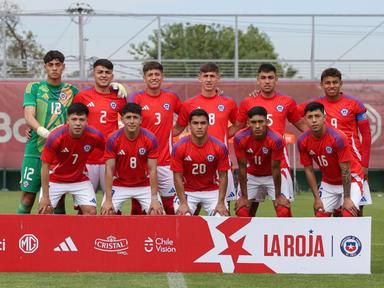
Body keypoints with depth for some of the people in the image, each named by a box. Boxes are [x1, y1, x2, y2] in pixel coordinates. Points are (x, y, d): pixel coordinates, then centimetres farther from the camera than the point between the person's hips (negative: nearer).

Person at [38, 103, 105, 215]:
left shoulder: (95, 136, -23)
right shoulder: (55, 137, -28)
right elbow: (45, 166, -20)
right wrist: (45, 196, -20)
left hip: (80, 179, 2)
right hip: (55, 179, -2)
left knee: (91, 212, -10)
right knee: (44, 210, -12)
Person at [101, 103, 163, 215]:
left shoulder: (150, 139, -16)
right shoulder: (113, 140, -17)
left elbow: (152, 170, -13)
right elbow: (109, 170, -15)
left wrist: (154, 199, -18)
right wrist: (108, 200, -20)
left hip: (144, 186, 0)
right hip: (119, 186, 0)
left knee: (157, 213, -16)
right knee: (106, 213, -17)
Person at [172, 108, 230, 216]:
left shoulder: (219, 147, -13)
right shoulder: (179, 147, -15)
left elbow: (223, 176, -6)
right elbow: (178, 177, -10)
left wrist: (221, 203, -11)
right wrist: (183, 203, -15)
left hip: (212, 192, 1)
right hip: (187, 192, -1)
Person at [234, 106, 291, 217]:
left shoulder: (276, 139, -31)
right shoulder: (240, 138, -25)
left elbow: (275, 168, -21)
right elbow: (242, 167, -17)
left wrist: (278, 196, -13)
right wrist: (244, 196, -13)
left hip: (272, 176, -2)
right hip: (251, 176, 2)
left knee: (284, 212, -15)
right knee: (242, 213, -6)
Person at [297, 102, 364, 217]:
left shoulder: (338, 137, -28)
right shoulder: (302, 141, -14)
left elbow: (345, 170, -24)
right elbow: (309, 170, -5)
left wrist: (346, 199, -23)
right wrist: (317, 198, -7)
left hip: (350, 179, -5)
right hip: (328, 182, 5)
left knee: (348, 215, -21)